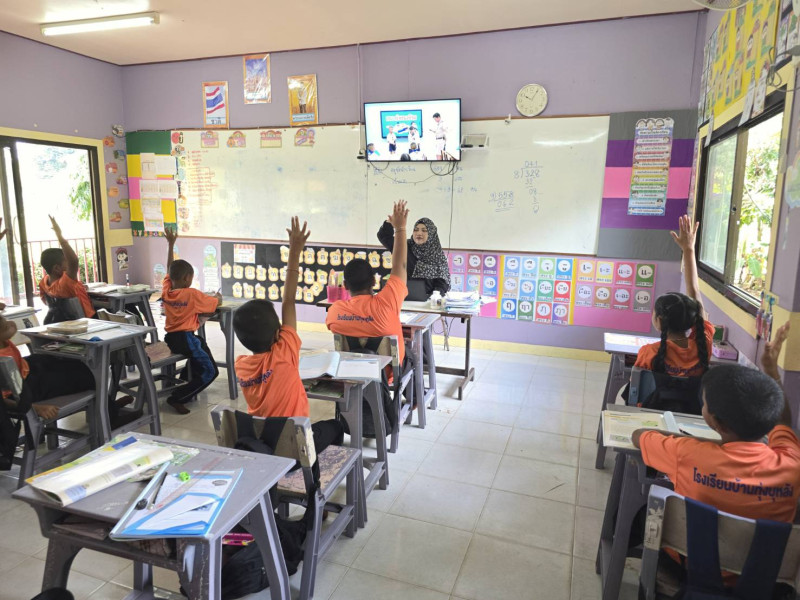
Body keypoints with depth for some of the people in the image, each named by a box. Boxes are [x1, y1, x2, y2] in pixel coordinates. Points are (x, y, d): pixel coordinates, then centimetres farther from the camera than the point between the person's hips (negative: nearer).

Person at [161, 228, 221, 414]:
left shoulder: (166, 290, 2)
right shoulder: (192, 294, -16)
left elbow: (170, 269, 14)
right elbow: (215, 302, -5)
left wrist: (171, 244, 15)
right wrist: (217, 296, 18)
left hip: (170, 338, 9)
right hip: (185, 339, -8)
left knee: (201, 344, 36)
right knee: (211, 372, -3)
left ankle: (185, 380, 36)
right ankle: (177, 398, -11)